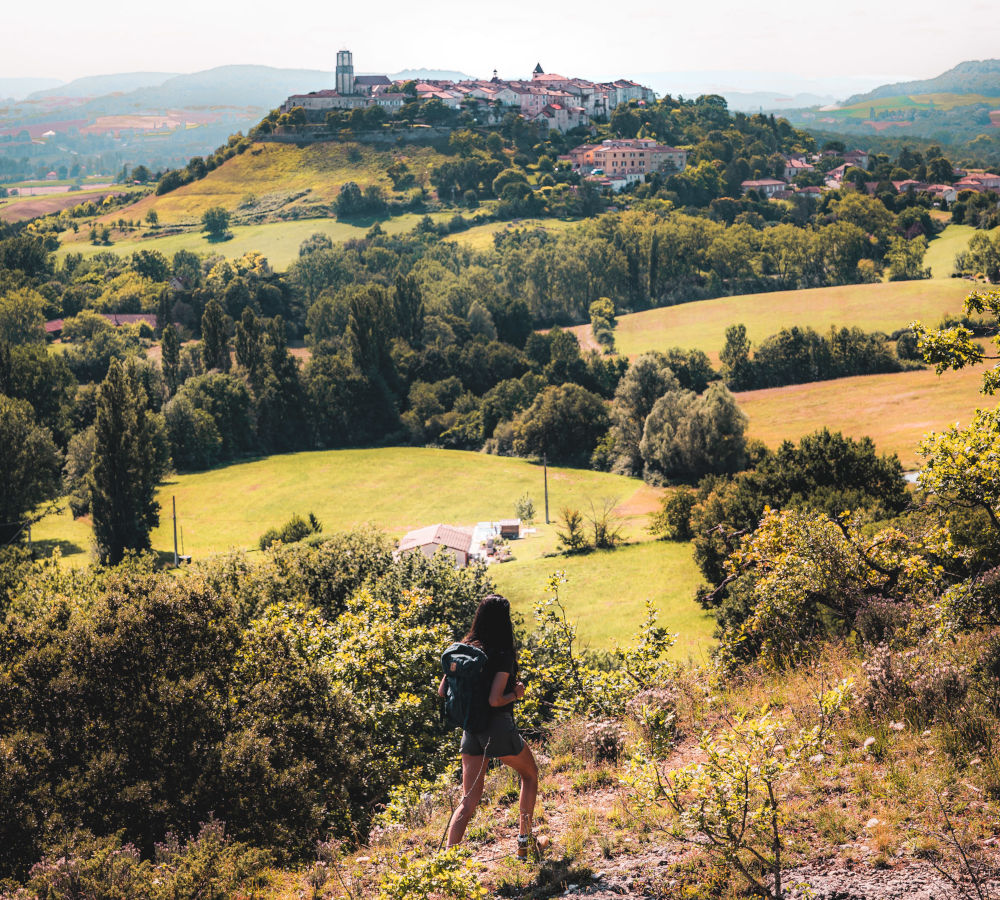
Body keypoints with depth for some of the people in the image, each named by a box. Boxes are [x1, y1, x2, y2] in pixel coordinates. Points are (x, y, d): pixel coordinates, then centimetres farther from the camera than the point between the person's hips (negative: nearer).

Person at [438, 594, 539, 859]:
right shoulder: (503, 655, -16)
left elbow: (443, 691, 5)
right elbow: (495, 700, -23)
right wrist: (516, 693, -5)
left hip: (471, 728, 5)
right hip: (499, 727, -5)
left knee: (468, 801, 7)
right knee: (530, 775, 24)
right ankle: (524, 840, 24)